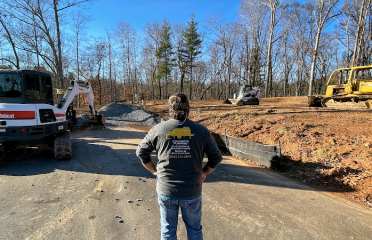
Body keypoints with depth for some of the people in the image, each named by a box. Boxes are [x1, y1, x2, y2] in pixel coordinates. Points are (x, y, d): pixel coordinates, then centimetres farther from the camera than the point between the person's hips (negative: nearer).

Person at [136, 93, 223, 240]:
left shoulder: (158, 129, -7)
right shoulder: (202, 131, -6)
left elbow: (141, 152, 3)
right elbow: (216, 157, -1)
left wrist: (154, 170, 12)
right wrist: (204, 173, 12)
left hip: (166, 191, 0)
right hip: (192, 192, 0)